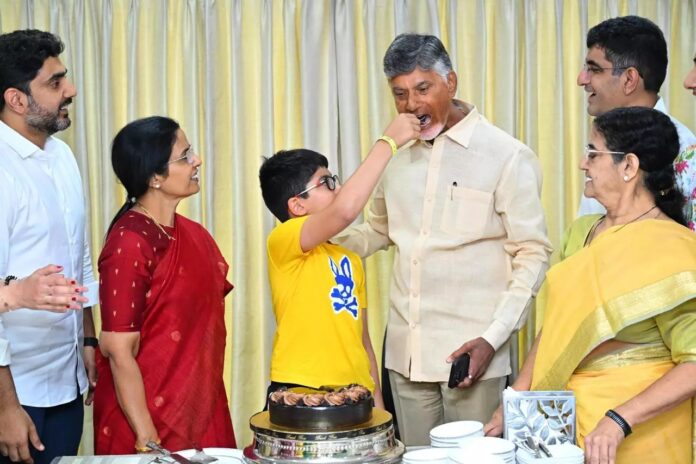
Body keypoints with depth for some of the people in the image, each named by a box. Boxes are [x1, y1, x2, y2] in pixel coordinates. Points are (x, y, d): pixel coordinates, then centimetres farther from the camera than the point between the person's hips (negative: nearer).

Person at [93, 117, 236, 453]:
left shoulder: (193, 235, 6)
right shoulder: (129, 244, -17)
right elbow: (119, 353, -17)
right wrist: (148, 441, -18)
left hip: (202, 411, 7)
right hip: (151, 420, -7)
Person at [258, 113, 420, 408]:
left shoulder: (351, 261, 16)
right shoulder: (282, 241, -8)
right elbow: (345, 210, -25)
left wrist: (377, 402, 12)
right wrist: (388, 141, -17)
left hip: (354, 397, 7)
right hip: (300, 396, -7)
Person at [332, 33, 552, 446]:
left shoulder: (507, 156, -5)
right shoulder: (399, 157, 11)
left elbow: (533, 254, -6)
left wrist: (493, 338, -15)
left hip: (472, 350, -5)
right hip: (406, 350, 5)